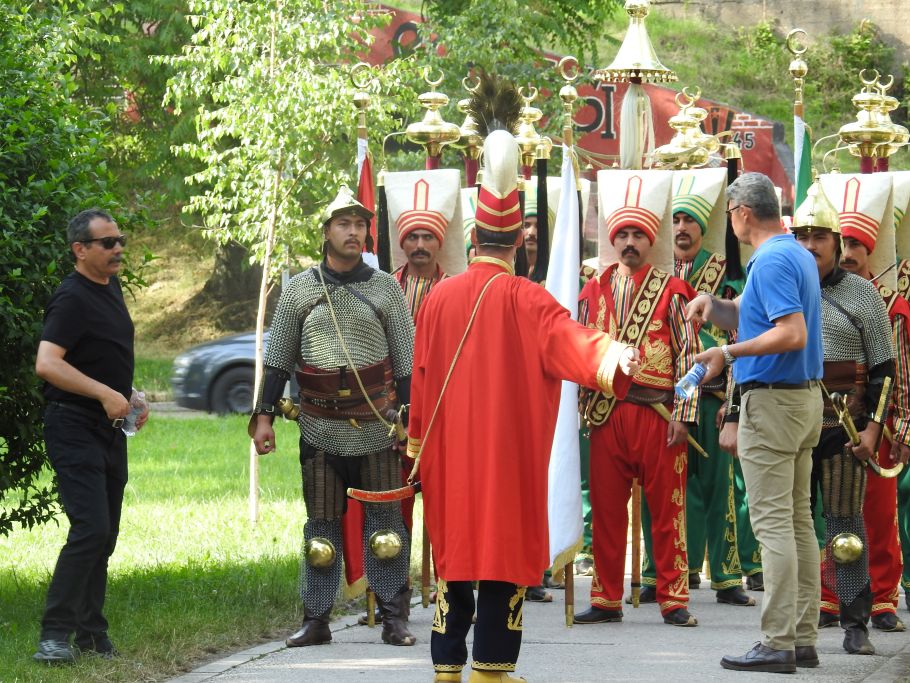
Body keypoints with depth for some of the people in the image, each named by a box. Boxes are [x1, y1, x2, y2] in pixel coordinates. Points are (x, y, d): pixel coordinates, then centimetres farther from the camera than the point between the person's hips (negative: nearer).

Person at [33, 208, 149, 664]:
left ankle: (91, 635, 17)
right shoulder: (72, 298, -15)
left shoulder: (111, 288, 14)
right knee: (90, 529, -18)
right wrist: (106, 394, -27)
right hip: (75, 427, -9)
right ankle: (54, 635, -16)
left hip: (110, 429, 9)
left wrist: (130, 395, 16)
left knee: (105, 535, 10)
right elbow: (46, 364, -26)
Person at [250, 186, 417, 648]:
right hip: (320, 428, 1)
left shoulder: (385, 289, 4)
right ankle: (316, 619, 10)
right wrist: (263, 415, 2)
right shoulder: (299, 290, 6)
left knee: (385, 520, 1)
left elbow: (406, 362, 6)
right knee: (321, 524, 4)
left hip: (377, 426, -1)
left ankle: (393, 618, 7)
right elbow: (277, 360, 10)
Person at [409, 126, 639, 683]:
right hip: (511, 449, -4)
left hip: (450, 450, 4)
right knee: (505, 549, 1)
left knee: (455, 547, 11)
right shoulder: (525, 300, -10)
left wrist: (419, 441, 20)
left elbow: (421, 377, 11)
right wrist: (609, 356, -44)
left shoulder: (439, 298, 4)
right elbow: (566, 338, -28)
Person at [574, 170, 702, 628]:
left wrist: (683, 415, -9)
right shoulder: (594, 291, 12)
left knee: (667, 509, 0)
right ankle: (607, 600, 12)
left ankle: (673, 600, 4)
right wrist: (582, 411, 6)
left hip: (658, 414, -3)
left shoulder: (671, 291, 3)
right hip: (606, 415, 3)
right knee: (606, 510, 5)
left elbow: (688, 355, -1)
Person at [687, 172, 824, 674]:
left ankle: (777, 644, -11)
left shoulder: (771, 261, -16)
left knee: (772, 521, -9)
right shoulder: (799, 255, 16)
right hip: (806, 397, 10)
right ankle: (804, 639, 13)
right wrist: (716, 306, 7)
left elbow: (793, 334, -25)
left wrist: (728, 354, -20)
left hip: (771, 401, -10)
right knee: (798, 520, 11)